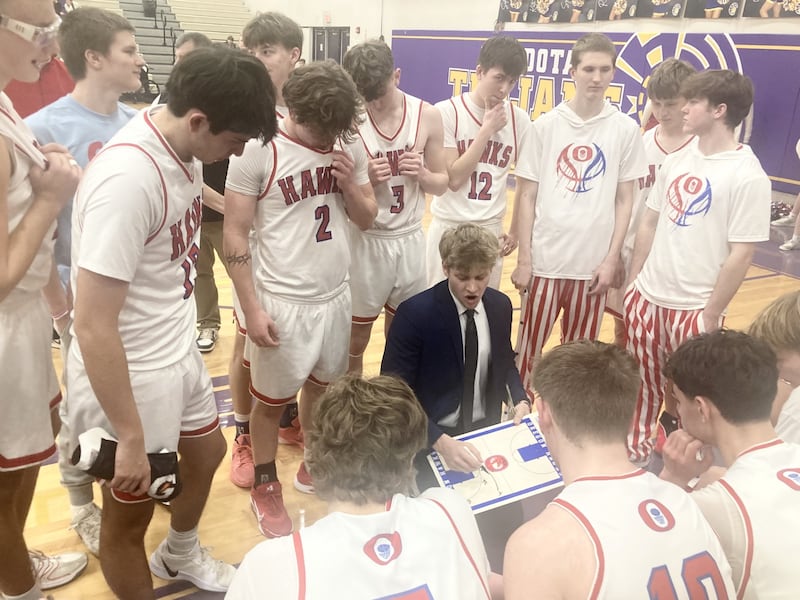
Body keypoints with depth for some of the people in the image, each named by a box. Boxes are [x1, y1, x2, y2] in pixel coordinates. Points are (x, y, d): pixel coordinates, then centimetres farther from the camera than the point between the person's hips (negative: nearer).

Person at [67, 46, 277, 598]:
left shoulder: (183, 149, -5)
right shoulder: (127, 181, -30)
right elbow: (93, 328, -27)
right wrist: (131, 438, -20)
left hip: (179, 353, 9)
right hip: (131, 375, -9)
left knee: (207, 453, 28)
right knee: (129, 514, 13)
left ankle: (180, 556, 56)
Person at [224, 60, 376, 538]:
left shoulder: (348, 147, 1)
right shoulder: (258, 152, -15)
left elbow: (368, 218, 8)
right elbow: (235, 235, -12)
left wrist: (349, 185, -13)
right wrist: (252, 309, -15)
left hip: (336, 297, 5)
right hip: (282, 303, -5)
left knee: (322, 386, 21)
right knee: (272, 401, 12)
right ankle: (266, 487, 34)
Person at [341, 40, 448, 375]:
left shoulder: (427, 116, -4)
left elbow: (441, 184, 5)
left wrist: (422, 173, -17)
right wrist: (366, 179, -24)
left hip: (410, 240, 3)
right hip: (366, 241, -2)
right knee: (355, 336, 11)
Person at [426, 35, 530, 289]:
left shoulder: (519, 120, 0)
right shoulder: (447, 112, -9)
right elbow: (453, 178, -14)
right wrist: (487, 129, -13)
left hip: (491, 230, 2)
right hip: (449, 228, -2)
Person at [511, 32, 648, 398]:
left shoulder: (625, 129, 1)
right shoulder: (546, 125, -1)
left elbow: (625, 200, 4)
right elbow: (527, 196, 1)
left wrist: (612, 259, -2)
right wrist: (524, 258, -4)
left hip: (594, 262, 1)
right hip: (545, 258, 0)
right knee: (528, 347, 8)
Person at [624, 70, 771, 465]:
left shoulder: (747, 176, -14)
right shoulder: (676, 160, 6)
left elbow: (740, 255, -14)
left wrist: (711, 316, -13)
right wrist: (632, 284, 10)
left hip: (693, 310, -5)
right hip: (648, 299, 6)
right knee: (642, 389, 17)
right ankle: (634, 454, 36)